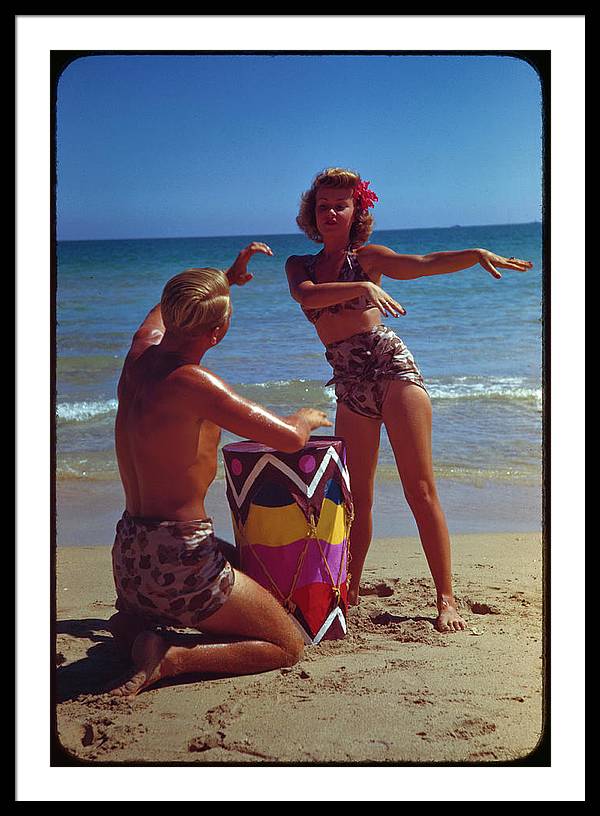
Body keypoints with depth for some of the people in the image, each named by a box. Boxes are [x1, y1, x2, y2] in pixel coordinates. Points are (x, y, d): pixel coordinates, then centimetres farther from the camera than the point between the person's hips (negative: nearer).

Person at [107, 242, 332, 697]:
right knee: (288, 646, 7)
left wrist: (227, 277, 37)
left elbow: (163, 312, 30)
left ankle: (135, 625, 10)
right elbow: (289, 438, -22)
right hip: (179, 560, -8)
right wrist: (307, 418, 2)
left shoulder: (141, 352, 3)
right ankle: (170, 659, -10)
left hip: (128, 558, 8)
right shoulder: (190, 382, -21)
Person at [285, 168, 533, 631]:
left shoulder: (366, 257, 5)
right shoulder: (299, 265, 12)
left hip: (392, 367, -3)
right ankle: (350, 591, 22)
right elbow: (306, 296, -12)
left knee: (420, 489, -8)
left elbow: (421, 264, -12)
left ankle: (446, 599, -6)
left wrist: (477, 254, -30)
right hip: (350, 387, 3)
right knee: (356, 498, 8)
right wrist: (362, 287, -28)